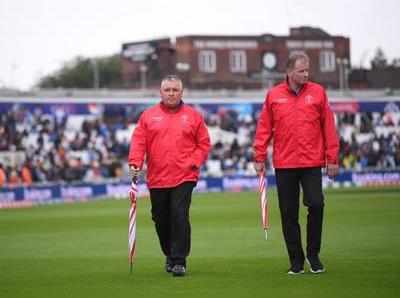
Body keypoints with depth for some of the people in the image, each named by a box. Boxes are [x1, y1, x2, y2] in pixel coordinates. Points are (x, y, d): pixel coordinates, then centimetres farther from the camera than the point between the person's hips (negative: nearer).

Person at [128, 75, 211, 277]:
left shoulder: (193, 116, 7)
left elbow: (203, 143, 8)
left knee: (179, 216, -13)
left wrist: (193, 162, -6)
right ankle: (170, 255, 30)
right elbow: (138, 141, 2)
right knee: (161, 220, 10)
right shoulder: (148, 116, 8)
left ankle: (179, 260, -8)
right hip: (157, 178, 2)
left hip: (184, 177, -2)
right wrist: (135, 163, -13)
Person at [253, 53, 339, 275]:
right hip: (284, 164, 1)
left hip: (312, 163, -1)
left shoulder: (318, 92, 3)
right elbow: (264, 128, 6)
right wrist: (259, 157, 2)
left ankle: (313, 254, 8)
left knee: (316, 205, -10)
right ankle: (296, 260, 14)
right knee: (288, 213, 4)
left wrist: (332, 158, 2)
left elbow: (328, 126, 4)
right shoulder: (274, 95, 4)